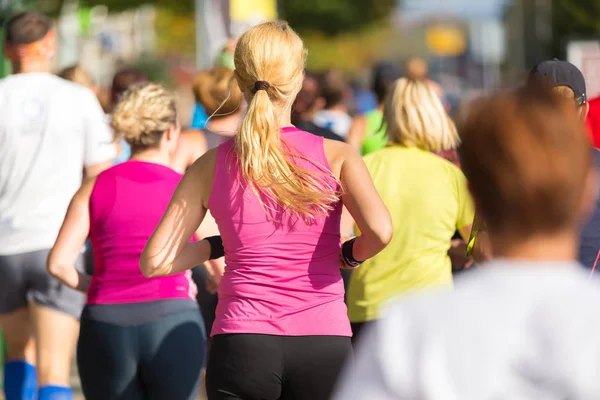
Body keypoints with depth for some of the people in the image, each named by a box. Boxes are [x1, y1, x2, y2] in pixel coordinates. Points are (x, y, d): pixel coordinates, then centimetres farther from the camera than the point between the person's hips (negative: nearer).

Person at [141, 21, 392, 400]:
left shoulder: (211, 166, 3)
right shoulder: (335, 156, -1)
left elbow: (155, 262, 2)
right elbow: (380, 231, -17)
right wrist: (350, 255, 4)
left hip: (242, 345, 1)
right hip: (323, 345, 0)